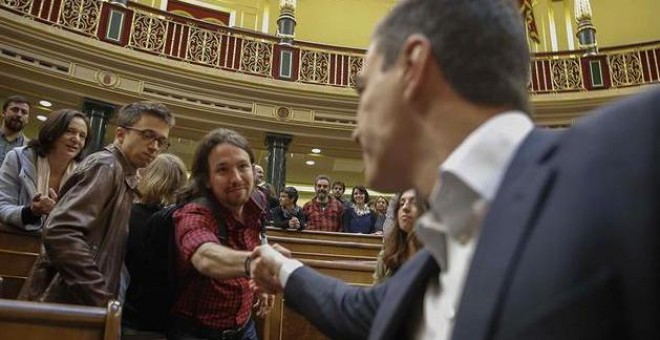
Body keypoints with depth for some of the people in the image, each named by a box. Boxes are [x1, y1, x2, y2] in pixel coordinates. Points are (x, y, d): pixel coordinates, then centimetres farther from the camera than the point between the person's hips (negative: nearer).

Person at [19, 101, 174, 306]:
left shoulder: (125, 177, 16)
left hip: (82, 303, 9)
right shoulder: (106, 165, -13)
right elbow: (59, 232, -26)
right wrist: (102, 298, -24)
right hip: (67, 303, -9)